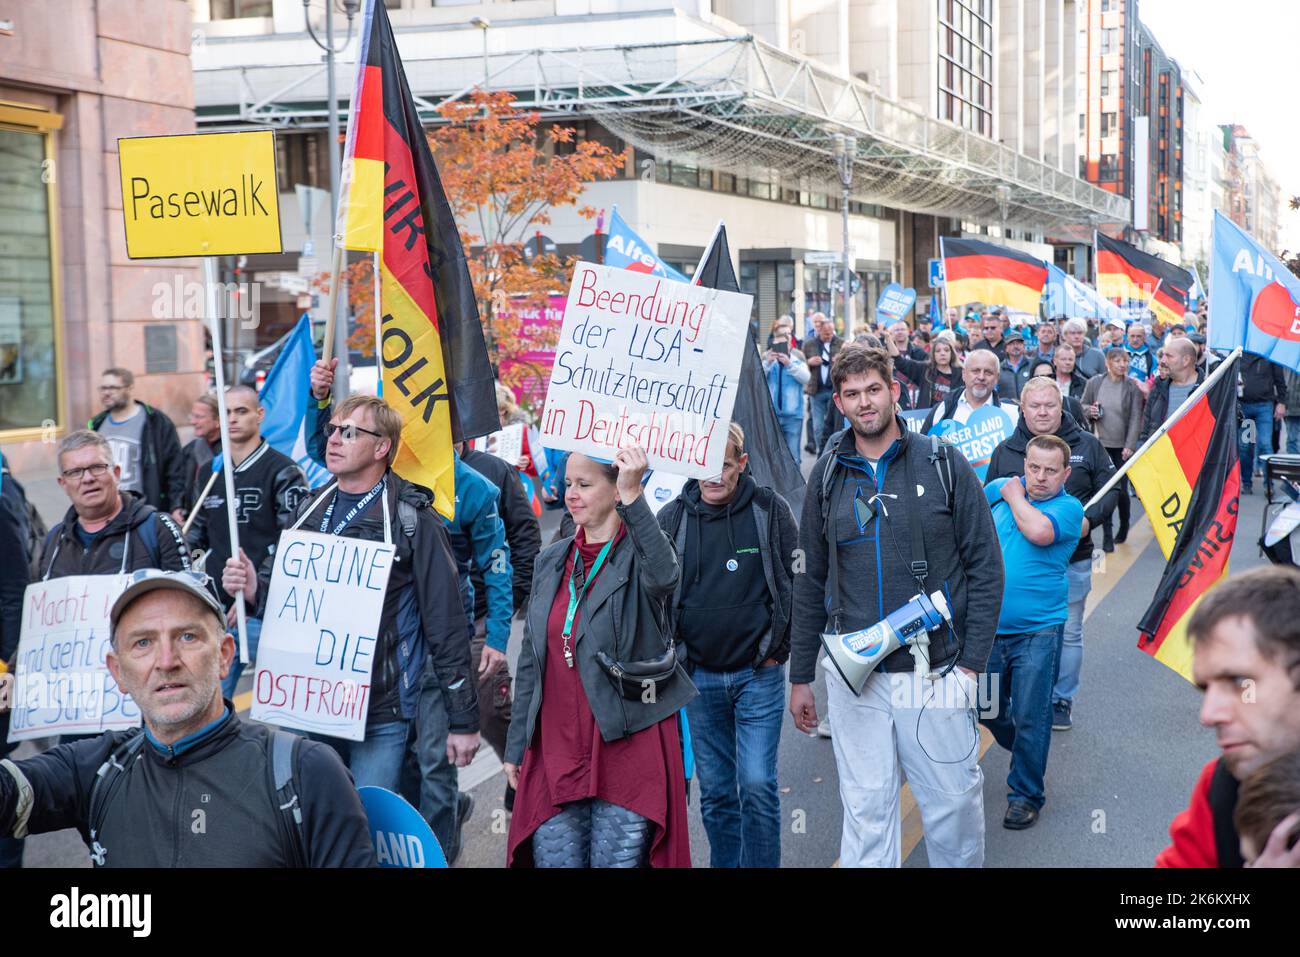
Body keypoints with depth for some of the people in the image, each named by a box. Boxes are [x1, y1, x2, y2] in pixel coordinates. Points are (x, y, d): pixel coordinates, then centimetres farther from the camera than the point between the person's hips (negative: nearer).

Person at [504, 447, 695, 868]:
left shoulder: (639, 555, -4)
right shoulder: (551, 561, 12)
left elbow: (664, 575, -32)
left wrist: (632, 498, -41)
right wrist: (516, 745, 16)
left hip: (628, 750, -5)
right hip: (554, 751, 5)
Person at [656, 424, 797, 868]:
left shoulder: (770, 510, -3)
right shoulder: (672, 518, 1)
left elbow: (795, 582, 0)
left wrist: (778, 649, -4)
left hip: (758, 674, -2)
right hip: (698, 677, 2)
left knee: (757, 786, -6)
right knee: (715, 792, 10)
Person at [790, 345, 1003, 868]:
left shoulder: (943, 465, -1)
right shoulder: (828, 475, 6)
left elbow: (985, 568, 0)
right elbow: (810, 581, 12)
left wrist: (972, 663, -6)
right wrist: (800, 677, 11)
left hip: (935, 672, -2)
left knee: (953, 801, 5)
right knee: (866, 808, 5)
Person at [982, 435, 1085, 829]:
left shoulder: (1068, 508, -8)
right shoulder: (999, 489, 5)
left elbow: (1038, 531, -28)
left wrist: (1015, 497, -13)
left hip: (1037, 633, -5)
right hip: (988, 628, 5)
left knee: (1029, 719, -1)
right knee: (988, 709, 15)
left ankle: (1026, 795, 14)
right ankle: (1024, 753, 41)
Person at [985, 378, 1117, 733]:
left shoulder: (1087, 446, 1)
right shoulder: (1005, 451, 3)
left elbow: (1110, 490, 4)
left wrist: (1089, 519, -13)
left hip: (1072, 560, 0)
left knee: (1068, 633, 9)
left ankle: (1062, 699, 24)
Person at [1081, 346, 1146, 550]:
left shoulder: (1132, 386, -4)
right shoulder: (1094, 383, 1)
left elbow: (1136, 418, -7)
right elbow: (1082, 406, 13)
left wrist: (1130, 446, -14)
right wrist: (1089, 411, -11)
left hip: (1123, 447, -1)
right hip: (1100, 444, 1)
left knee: (1121, 490, 0)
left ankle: (1124, 525, 29)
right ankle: (1107, 535, 6)